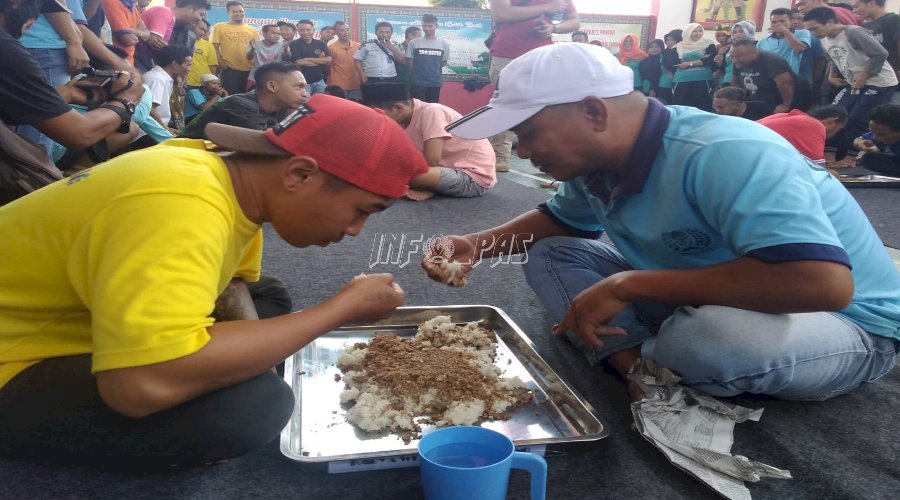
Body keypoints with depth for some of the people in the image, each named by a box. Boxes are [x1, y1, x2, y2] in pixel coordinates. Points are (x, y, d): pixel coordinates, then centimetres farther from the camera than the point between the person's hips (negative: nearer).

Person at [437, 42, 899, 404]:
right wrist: (478, 244, -4)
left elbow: (824, 283, -44)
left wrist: (629, 285, -38)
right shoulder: (599, 161, -7)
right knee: (549, 255, -3)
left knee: (699, 339, -41)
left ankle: (650, 365, -7)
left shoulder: (723, 156, -33)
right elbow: (559, 220, 15)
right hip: (703, 302, 7)